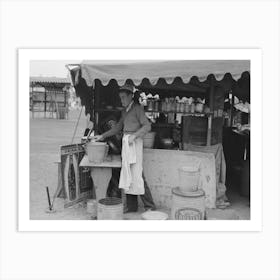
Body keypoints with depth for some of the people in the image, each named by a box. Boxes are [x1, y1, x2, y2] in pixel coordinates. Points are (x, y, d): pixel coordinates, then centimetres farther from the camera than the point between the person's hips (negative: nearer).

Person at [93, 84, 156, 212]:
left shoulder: (137, 108, -5)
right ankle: (132, 205, 14)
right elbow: (118, 127, 23)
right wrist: (102, 136, 18)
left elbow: (147, 126, -13)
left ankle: (149, 206, 2)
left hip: (135, 142, -8)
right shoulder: (124, 111, 18)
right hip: (126, 142, 8)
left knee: (137, 174, -9)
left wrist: (134, 136, -23)